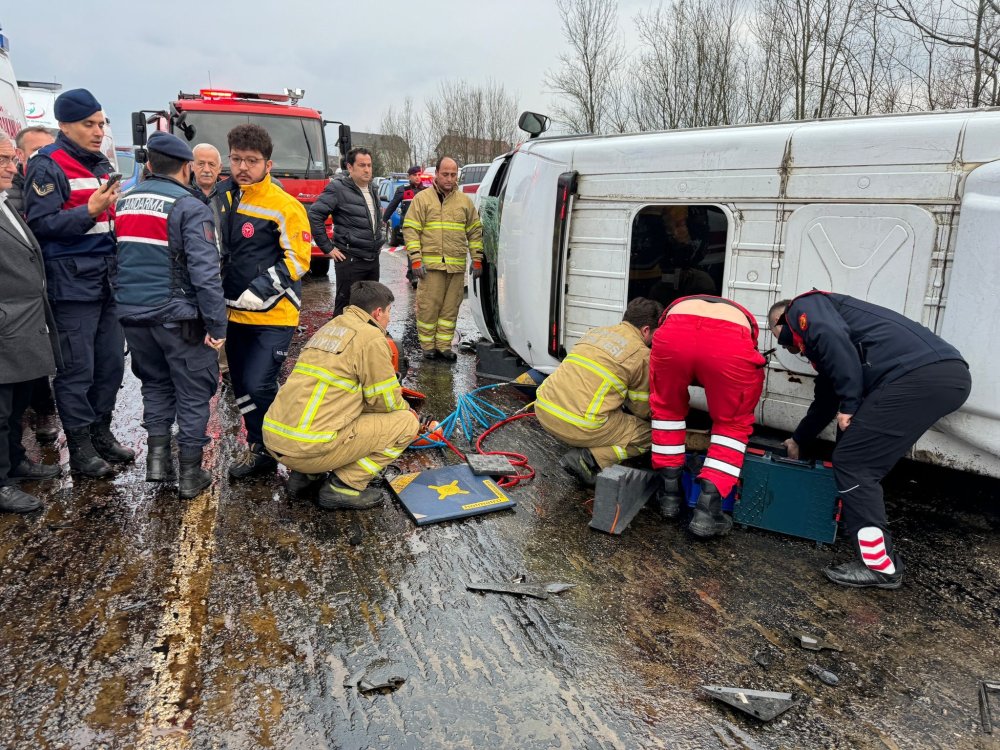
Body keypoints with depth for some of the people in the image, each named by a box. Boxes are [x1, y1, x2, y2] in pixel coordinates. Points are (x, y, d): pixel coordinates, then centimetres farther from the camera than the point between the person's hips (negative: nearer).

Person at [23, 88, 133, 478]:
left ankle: (101, 433, 26)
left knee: (112, 362, 11)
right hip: (72, 282, -7)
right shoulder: (47, 166, -6)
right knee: (77, 369, -1)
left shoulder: (102, 164, 17)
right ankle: (80, 447, 11)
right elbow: (41, 225, -15)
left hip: (108, 280, 7)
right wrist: (90, 211, -23)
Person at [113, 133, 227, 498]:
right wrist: (217, 324, -17)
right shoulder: (190, 207, -11)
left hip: (133, 315, 6)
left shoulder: (124, 203, 12)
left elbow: (119, 260, 16)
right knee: (193, 393, 5)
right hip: (177, 317, -6)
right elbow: (205, 272, -19)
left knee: (156, 384, 22)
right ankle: (190, 473, 10)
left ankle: (157, 456, 17)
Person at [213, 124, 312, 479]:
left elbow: (298, 260, -14)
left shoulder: (284, 206, -12)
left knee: (258, 385, -12)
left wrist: (261, 289, -21)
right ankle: (260, 448, 27)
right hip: (236, 313, 7)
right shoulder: (221, 198, 7)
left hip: (274, 316, -6)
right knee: (241, 386, 12)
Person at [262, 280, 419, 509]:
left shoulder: (330, 327, 19)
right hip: (309, 449, -9)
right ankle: (344, 486, 0)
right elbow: (386, 401, -2)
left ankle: (307, 475, 19)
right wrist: (406, 410, 19)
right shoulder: (371, 338, -7)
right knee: (407, 422, 2)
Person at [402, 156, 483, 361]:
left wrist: (477, 260, 11)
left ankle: (444, 345, 17)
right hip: (430, 265, -3)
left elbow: (475, 232, 17)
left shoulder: (465, 201, 13)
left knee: (450, 308, 7)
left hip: (457, 266, 3)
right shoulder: (422, 198, 2)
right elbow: (410, 229, -2)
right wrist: (416, 259, -10)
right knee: (428, 307, -1)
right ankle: (428, 346, 12)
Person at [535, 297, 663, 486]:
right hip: (578, 426, -8)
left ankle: (583, 449, 14)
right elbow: (642, 410, 10)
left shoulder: (595, 332, 19)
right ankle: (589, 458, -7)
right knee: (647, 434, 10)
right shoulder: (642, 355, 0)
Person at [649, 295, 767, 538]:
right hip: (731, 344, 0)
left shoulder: (677, 307, 46)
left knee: (667, 408, 30)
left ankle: (670, 493, 33)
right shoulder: (743, 319, 45)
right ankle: (707, 508, 18)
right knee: (733, 423, 25)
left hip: (675, 335, 1)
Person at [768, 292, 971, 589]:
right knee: (862, 463, 20)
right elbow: (826, 398, 44)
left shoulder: (804, 308, 9)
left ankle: (879, 565, 2)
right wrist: (798, 440, 57)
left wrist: (849, 404, -10)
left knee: (851, 462, -3)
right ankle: (880, 555, 29)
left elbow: (833, 339, -16)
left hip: (919, 374, -10)